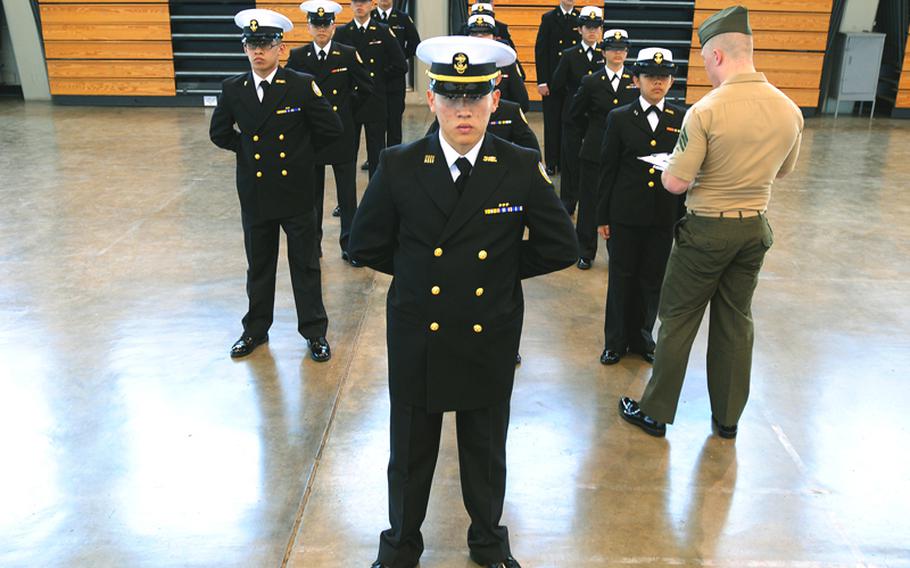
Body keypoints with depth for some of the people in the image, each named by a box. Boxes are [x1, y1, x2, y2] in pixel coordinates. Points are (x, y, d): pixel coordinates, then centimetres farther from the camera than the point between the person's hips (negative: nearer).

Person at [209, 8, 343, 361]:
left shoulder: (302, 86, -9)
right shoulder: (232, 90, 0)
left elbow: (332, 129, -4)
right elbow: (219, 133, 13)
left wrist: (300, 148, 4)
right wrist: (249, 148, 6)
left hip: (296, 192, -2)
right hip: (255, 195, 3)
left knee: (306, 265, 8)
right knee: (258, 266, 16)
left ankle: (314, 331, 22)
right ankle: (256, 329, 32)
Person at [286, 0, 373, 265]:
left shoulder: (348, 54, -1)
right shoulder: (297, 56, 1)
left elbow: (366, 87, 7)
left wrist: (348, 107, 7)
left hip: (342, 132, -1)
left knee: (347, 192, 2)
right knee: (312, 192, 10)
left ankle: (350, 244, 11)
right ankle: (312, 243, 22)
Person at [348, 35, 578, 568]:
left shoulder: (523, 169, -10)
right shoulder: (399, 166, -9)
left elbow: (561, 248, -2)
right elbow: (367, 244, 1)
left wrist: (502, 268, -3)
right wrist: (418, 267, 0)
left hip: (490, 341, 0)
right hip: (417, 339, 0)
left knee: (486, 449, 19)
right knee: (411, 449, 17)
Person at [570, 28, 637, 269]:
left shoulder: (636, 81, 3)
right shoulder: (591, 82, 0)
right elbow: (575, 113, 11)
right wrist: (591, 133, 11)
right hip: (595, 152, 0)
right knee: (589, 202, 6)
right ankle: (585, 252, 21)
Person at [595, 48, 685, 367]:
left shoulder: (681, 120, 3)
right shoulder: (619, 118, -1)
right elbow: (607, 170, 0)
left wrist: (682, 216, 2)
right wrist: (603, 216, -2)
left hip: (665, 217, 2)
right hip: (625, 215, -1)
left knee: (653, 280, 10)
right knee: (622, 278, 8)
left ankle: (641, 338, 28)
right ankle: (616, 341, 23)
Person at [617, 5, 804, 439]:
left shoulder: (706, 111, -20)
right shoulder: (789, 110, -1)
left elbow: (675, 183, -18)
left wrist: (668, 165, 3)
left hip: (708, 229, -5)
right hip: (755, 229, 6)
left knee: (678, 321, 8)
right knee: (736, 321, 17)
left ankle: (655, 413, 20)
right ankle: (728, 417, 29)